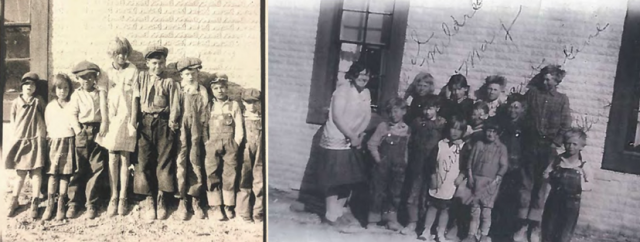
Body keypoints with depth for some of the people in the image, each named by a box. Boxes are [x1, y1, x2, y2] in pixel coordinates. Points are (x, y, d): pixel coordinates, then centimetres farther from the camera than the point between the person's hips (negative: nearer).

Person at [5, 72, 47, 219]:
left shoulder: (38, 101, 1)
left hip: (36, 140, -2)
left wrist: (41, 133, -1)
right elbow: (12, 120, 12)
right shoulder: (16, 102, 5)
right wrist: (18, 132, 2)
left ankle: (35, 203, 4)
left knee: (36, 172, -2)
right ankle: (14, 201, 22)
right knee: (20, 172, 8)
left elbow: (45, 118, 6)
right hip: (20, 140, 2)